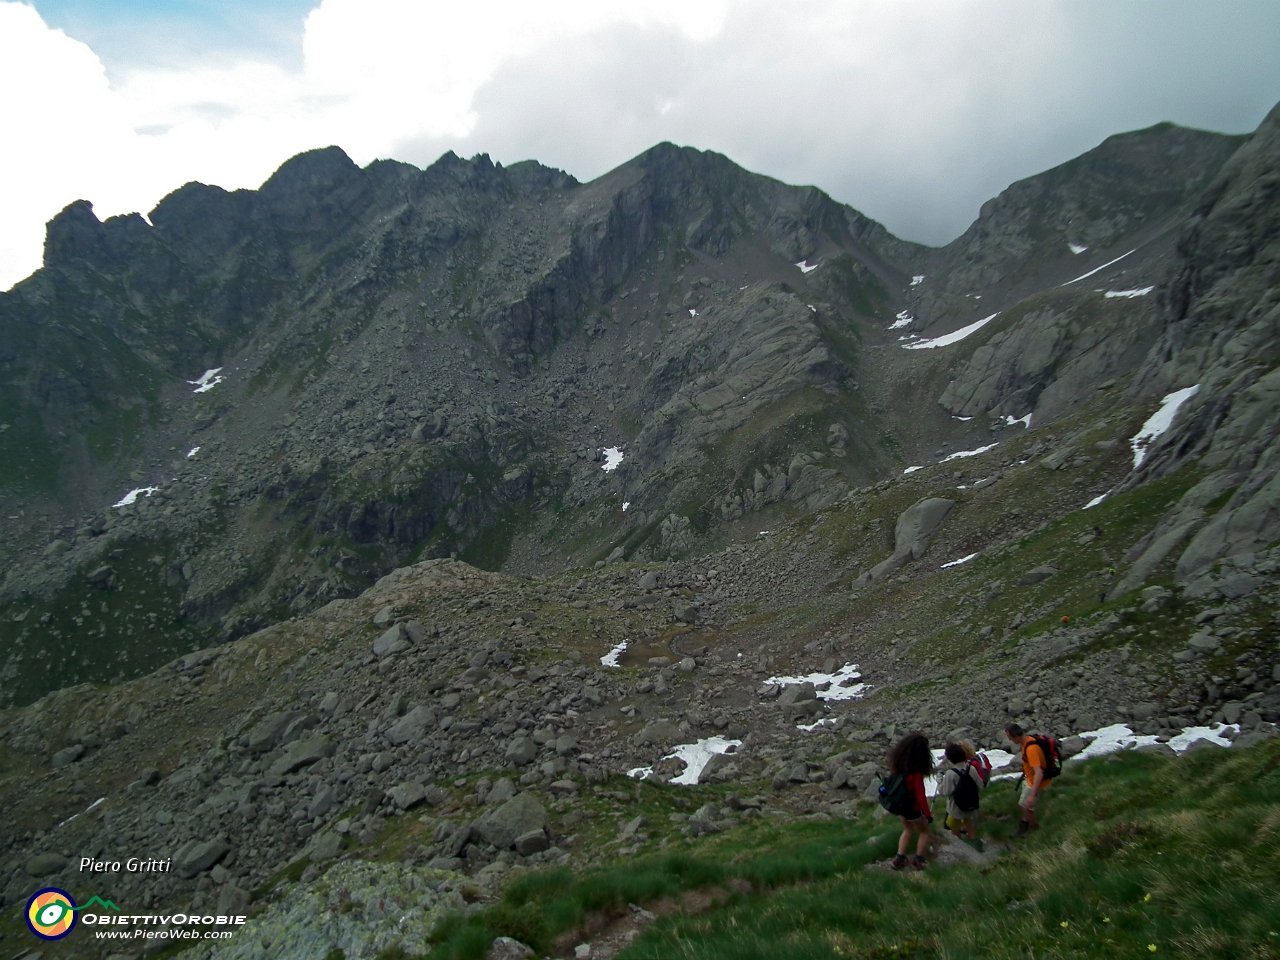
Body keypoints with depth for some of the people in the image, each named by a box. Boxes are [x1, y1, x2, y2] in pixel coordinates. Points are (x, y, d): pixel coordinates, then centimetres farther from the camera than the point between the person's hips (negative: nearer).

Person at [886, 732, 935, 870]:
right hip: (912, 808, -6)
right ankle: (918, 860, 28)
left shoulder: (897, 765, -12)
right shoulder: (916, 773, -32)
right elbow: (920, 797, -27)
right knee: (924, 831, 23)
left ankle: (899, 859, 28)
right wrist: (928, 814, -14)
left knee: (908, 829, 29)